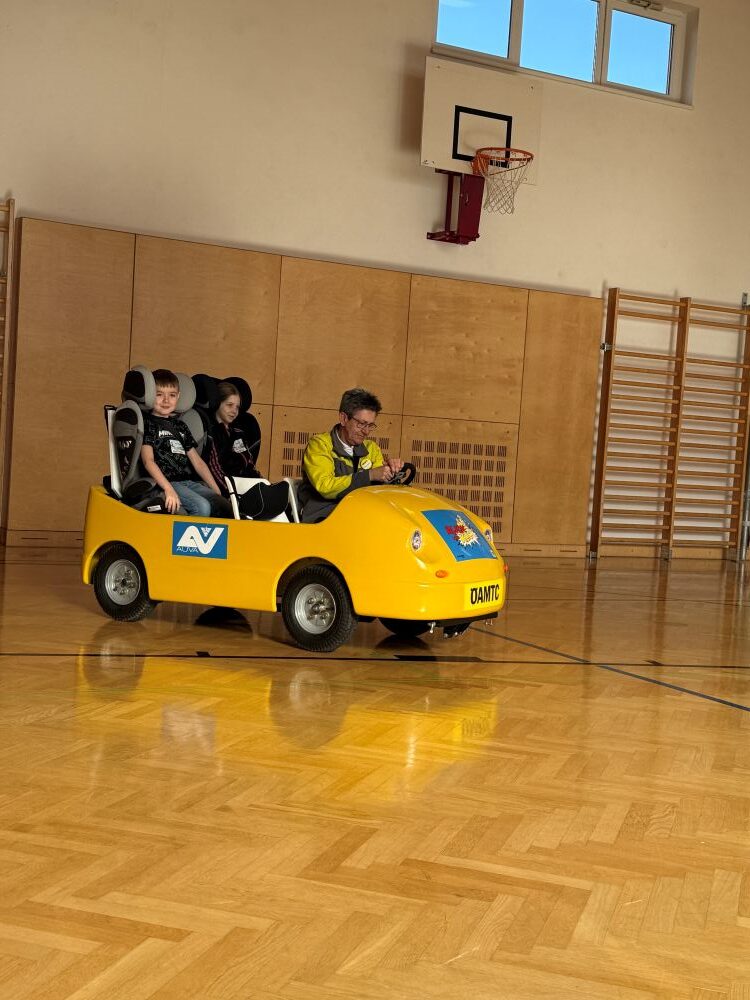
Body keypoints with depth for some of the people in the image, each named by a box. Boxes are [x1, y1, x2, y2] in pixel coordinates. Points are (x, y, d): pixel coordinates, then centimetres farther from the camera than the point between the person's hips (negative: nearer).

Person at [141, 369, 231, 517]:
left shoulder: (180, 425, 23)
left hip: (188, 482, 7)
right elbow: (148, 460, -11)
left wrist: (216, 491, 10)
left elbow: (197, 461, 21)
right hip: (163, 483, -7)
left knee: (226, 507, -12)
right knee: (202, 507, -29)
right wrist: (169, 489, -24)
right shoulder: (148, 423, 3)